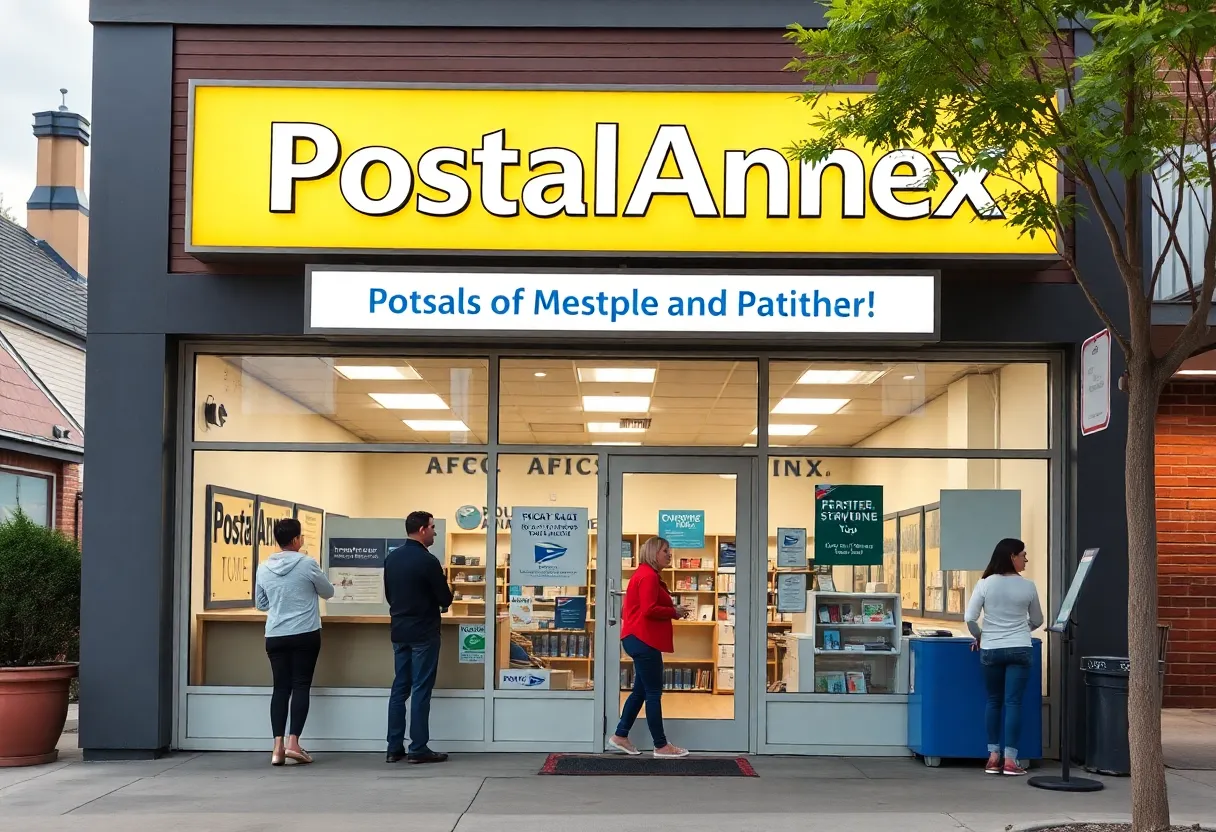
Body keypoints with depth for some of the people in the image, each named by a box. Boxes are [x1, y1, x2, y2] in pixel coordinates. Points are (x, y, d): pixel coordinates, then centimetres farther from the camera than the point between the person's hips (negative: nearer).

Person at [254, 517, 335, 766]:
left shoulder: (263, 568, 2)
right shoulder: (307, 564, -9)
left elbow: (260, 604, 14)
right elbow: (328, 592, 6)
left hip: (275, 636, 4)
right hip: (305, 634, -4)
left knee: (281, 688, 6)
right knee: (301, 686, 1)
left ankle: (278, 746, 1)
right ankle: (293, 742, -6)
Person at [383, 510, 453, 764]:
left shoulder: (391, 558, 6)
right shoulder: (428, 561, -16)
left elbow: (389, 595, 13)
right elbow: (445, 599, -11)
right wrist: (434, 602, 11)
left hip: (399, 631, 7)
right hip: (423, 632, -7)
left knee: (399, 688, 9)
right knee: (420, 690, -3)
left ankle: (394, 748, 9)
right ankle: (418, 749, 0)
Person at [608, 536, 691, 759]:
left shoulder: (646, 575, 20)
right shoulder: (649, 576, -14)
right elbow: (649, 609, -23)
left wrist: (671, 611, 8)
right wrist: (674, 612, -12)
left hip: (640, 639, 11)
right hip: (644, 640, -11)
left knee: (641, 691, 15)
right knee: (654, 693, -6)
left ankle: (620, 737, 18)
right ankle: (661, 746, -1)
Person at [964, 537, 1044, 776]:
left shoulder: (985, 584, -3)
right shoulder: (1027, 587, -3)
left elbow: (970, 618, -6)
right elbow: (1037, 621, 10)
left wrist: (979, 637, 13)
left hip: (991, 650, 1)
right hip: (1019, 649, -1)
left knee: (993, 701, 12)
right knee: (1013, 702, 0)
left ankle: (993, 757, 12)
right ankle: (1010, 760, -2)